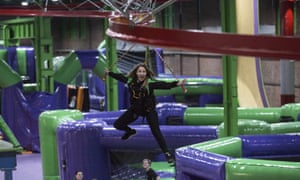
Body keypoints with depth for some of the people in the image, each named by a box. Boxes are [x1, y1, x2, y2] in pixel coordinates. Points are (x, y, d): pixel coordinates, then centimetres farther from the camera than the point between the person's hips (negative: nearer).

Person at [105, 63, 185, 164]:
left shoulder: (150, 83, -24)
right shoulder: (130, 80, -9)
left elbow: (163, 85, -36)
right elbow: (120, 77, 10)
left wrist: (177, 84, -51)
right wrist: (109, 73, 24)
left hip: (149, 110, -5)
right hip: (135, 109, 5)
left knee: (156, 132, -12)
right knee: (117, 125, 8)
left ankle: (167, 154, -4)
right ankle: (130, 131, 42)